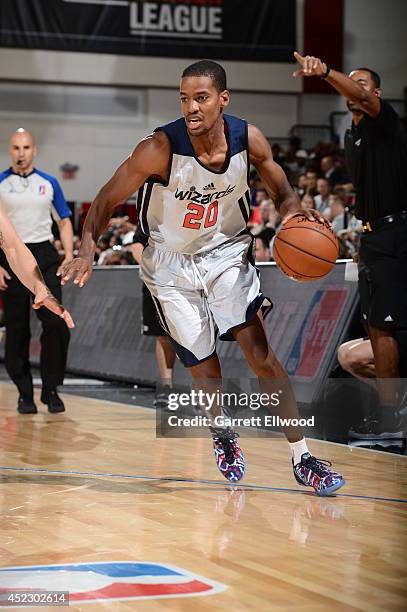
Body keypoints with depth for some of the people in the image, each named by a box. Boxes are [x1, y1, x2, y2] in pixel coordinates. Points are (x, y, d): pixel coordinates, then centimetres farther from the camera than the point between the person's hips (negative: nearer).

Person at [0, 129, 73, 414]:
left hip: (44, 255, 1)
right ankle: (25, 393, 13)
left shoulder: (49, 183, 9)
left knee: (55, 321, -11)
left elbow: (64, 222, 13)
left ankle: (50, 389, 1)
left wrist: (69, 257, 1)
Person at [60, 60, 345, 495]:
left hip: (227, 251, 1)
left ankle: (301, 459, -10)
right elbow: (106, 201, -17)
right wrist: (86, 251, -33)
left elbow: (282, 193, 3)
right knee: (205, 372, 2)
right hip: (172, 265, -1)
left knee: (261, 353, -16)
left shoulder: (248, 139, -15)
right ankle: (222, 435, 36)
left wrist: (295, 214, -21)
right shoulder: (160, 148, -25)